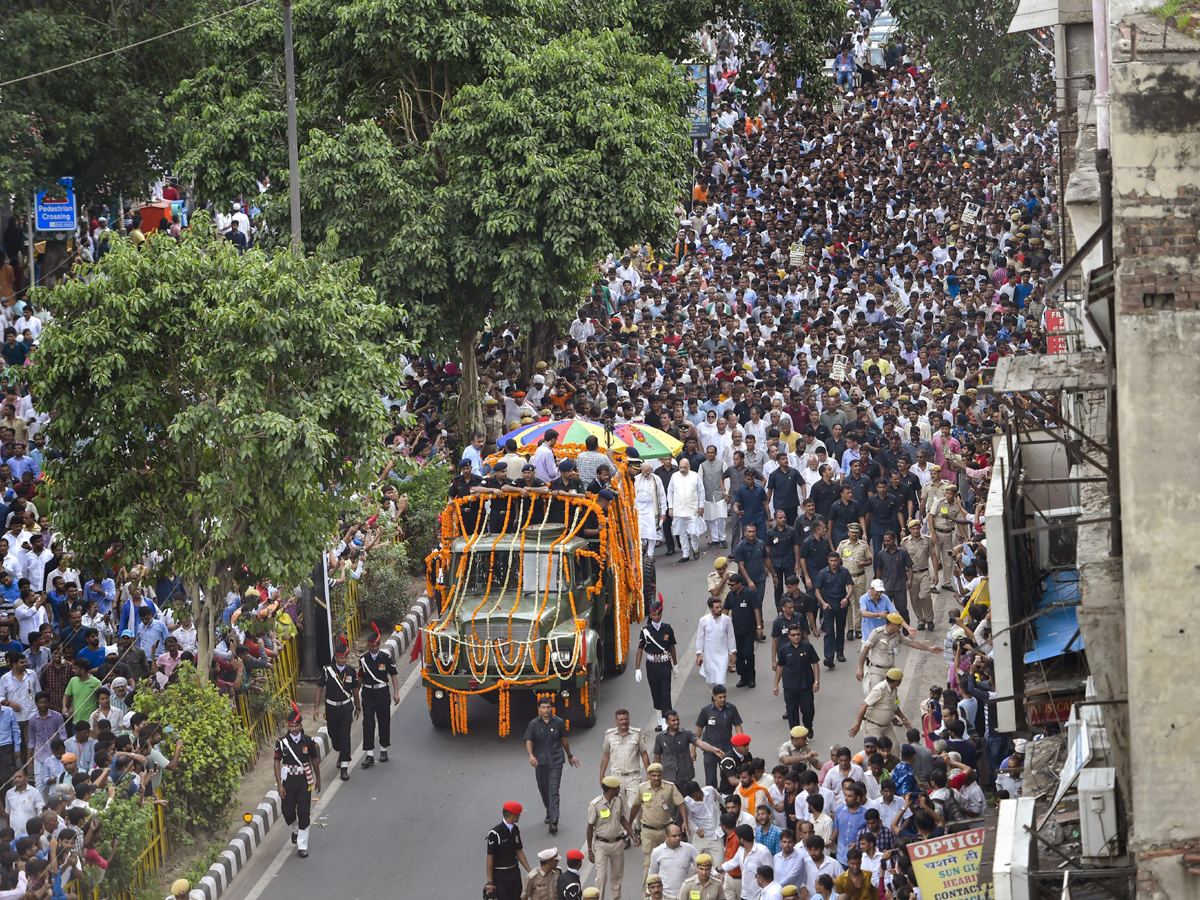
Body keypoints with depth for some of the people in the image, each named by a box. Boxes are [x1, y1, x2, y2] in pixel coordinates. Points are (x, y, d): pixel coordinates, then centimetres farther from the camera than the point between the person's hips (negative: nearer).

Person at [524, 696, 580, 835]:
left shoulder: (559, 723, 1)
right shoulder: (534, 724, 0)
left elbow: (564, 740, 14)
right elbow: (528, 742, -6)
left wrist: (569, 757, 25)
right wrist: (531, 755, -26)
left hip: (555, 762, -2)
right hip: (540, 762, 2)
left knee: (553, 791, -12)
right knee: (543, 790, 14)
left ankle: (554, 822, -17)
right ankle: (549, 813, 39)